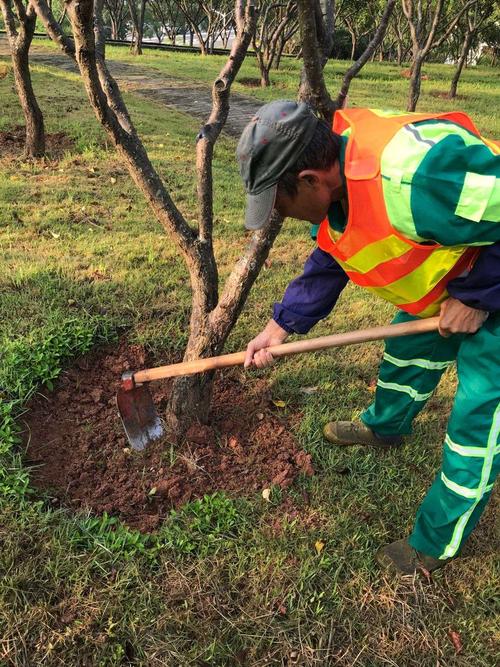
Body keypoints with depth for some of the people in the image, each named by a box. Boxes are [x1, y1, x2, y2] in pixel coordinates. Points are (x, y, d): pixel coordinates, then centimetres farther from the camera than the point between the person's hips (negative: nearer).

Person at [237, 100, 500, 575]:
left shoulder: (414, 178, -42)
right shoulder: (333, 181, -11)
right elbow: (329, 264, 3)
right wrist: (280, 326, 0)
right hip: (444, 283, 8)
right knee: (404, 354, 24)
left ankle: (437, 543, 18)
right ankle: (384, 427, 55)